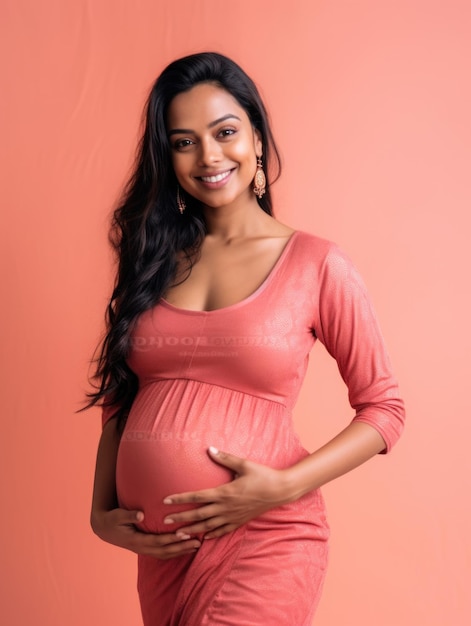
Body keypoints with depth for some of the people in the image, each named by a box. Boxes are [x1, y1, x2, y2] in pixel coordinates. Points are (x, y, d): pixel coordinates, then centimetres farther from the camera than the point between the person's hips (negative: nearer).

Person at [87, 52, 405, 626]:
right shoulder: (154, 259, 5)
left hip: (264, 542, -4)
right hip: (159, 544, 4)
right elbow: (119, 399, 11)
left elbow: (382, 409, -3)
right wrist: (101, 512, 3)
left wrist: (285, 486, -14)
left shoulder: (316, 264, -7)